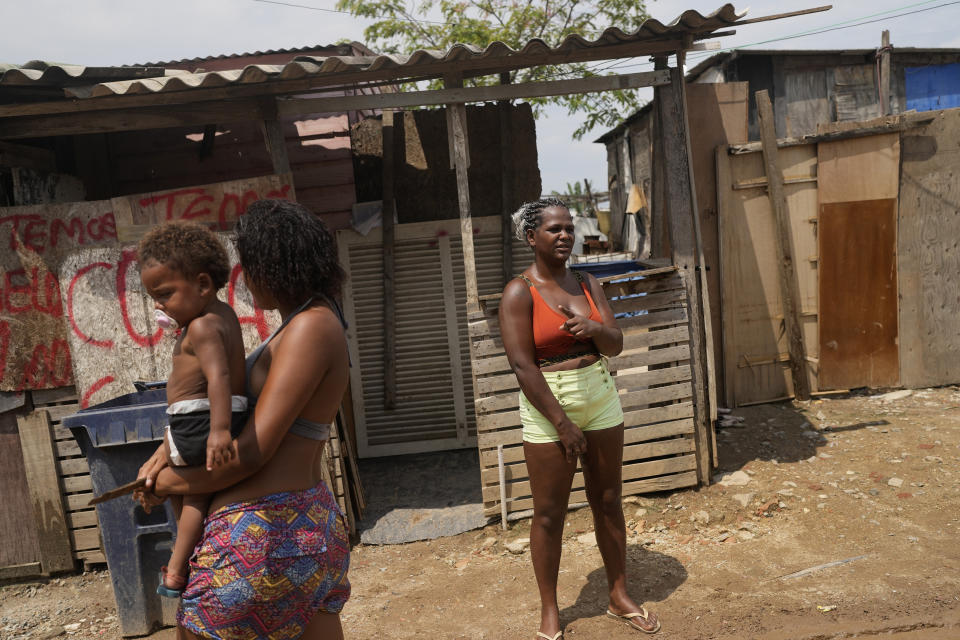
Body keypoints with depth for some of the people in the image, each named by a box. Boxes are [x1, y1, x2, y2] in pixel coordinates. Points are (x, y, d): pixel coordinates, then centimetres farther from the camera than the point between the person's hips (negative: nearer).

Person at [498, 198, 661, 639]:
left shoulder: (587, 284, 6)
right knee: (549, 514, 5)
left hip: (600, 397, 5)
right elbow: (522, 365, -16)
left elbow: (616, 344, 4)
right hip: (548, 404, -5)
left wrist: (596, 329, -20)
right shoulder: (519, 293, -11)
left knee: (607, 501, 14)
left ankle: (619, 597, 31)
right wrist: (562, 422, -17)